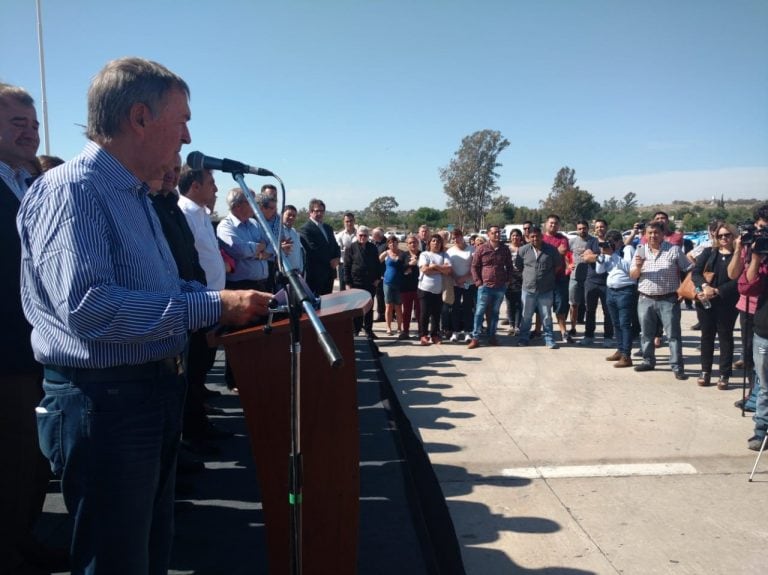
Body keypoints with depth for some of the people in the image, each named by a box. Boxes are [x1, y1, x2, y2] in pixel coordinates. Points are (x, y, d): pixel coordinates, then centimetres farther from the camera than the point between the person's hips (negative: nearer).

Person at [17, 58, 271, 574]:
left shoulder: (136, 196, 15)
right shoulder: (72, 190, -18)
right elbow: (87, 306, -31)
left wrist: (228, 297, 8)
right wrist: (211, 307, -28)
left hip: (155, 394, 10)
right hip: (104, 403, -10)